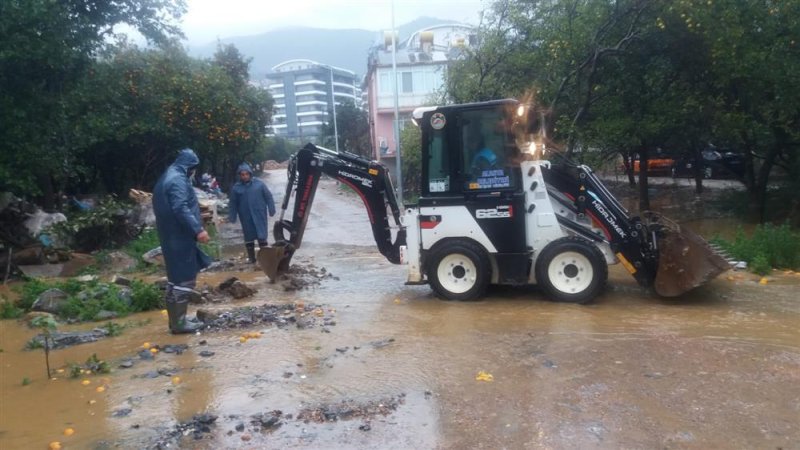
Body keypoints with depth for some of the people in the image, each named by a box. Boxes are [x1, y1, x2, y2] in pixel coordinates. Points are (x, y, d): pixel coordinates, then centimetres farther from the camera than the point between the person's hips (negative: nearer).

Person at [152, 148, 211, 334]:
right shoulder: (178, 180, -14)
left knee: (176, 278, 14)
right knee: (184, 279, -5)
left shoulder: (167, 178, 19)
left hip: (171, 237, 10)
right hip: (180, 238, -10)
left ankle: (176, 320, 21)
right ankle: (179, 322, -1)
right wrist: (197, 230, -29)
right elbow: (181, 209, -26)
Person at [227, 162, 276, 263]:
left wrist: (271, 210, -3)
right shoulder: (236, 187, 1)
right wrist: (232, 217, 5)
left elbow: (268, 197, 0)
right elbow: (233, 204, 7)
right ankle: (251, 258, 22)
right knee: (249, 238, 10)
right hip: (246, 218, 2)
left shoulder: (259, 184, -3)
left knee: (262, 236, -1)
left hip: (260, 215, -2)